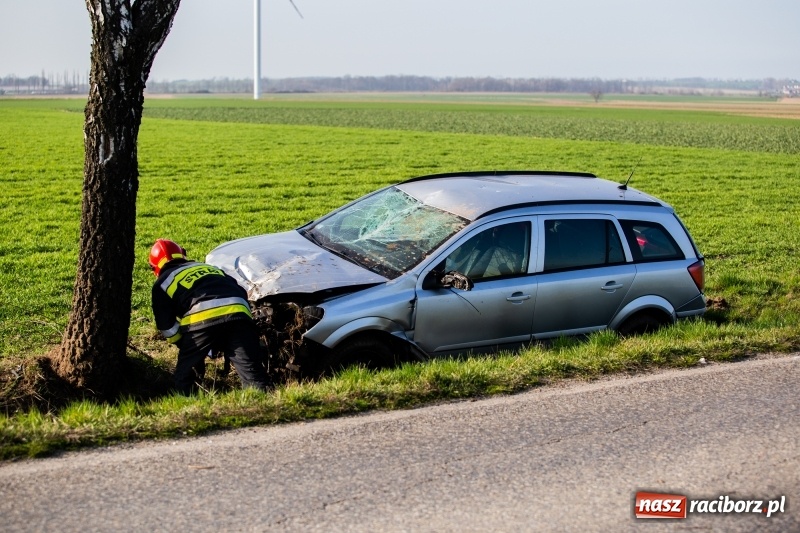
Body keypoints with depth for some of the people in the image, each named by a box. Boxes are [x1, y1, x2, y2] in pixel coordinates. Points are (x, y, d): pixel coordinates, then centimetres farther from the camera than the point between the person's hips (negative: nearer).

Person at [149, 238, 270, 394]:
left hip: (201, 320, -3)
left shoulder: (163, 282, 25)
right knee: (254, 378, 0)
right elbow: (241, 293, 35)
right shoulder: (209, 267, 38)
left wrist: (185, 346, 30)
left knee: (184, 378, 17)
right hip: (239, 314, 3)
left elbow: (167, 327, 16)